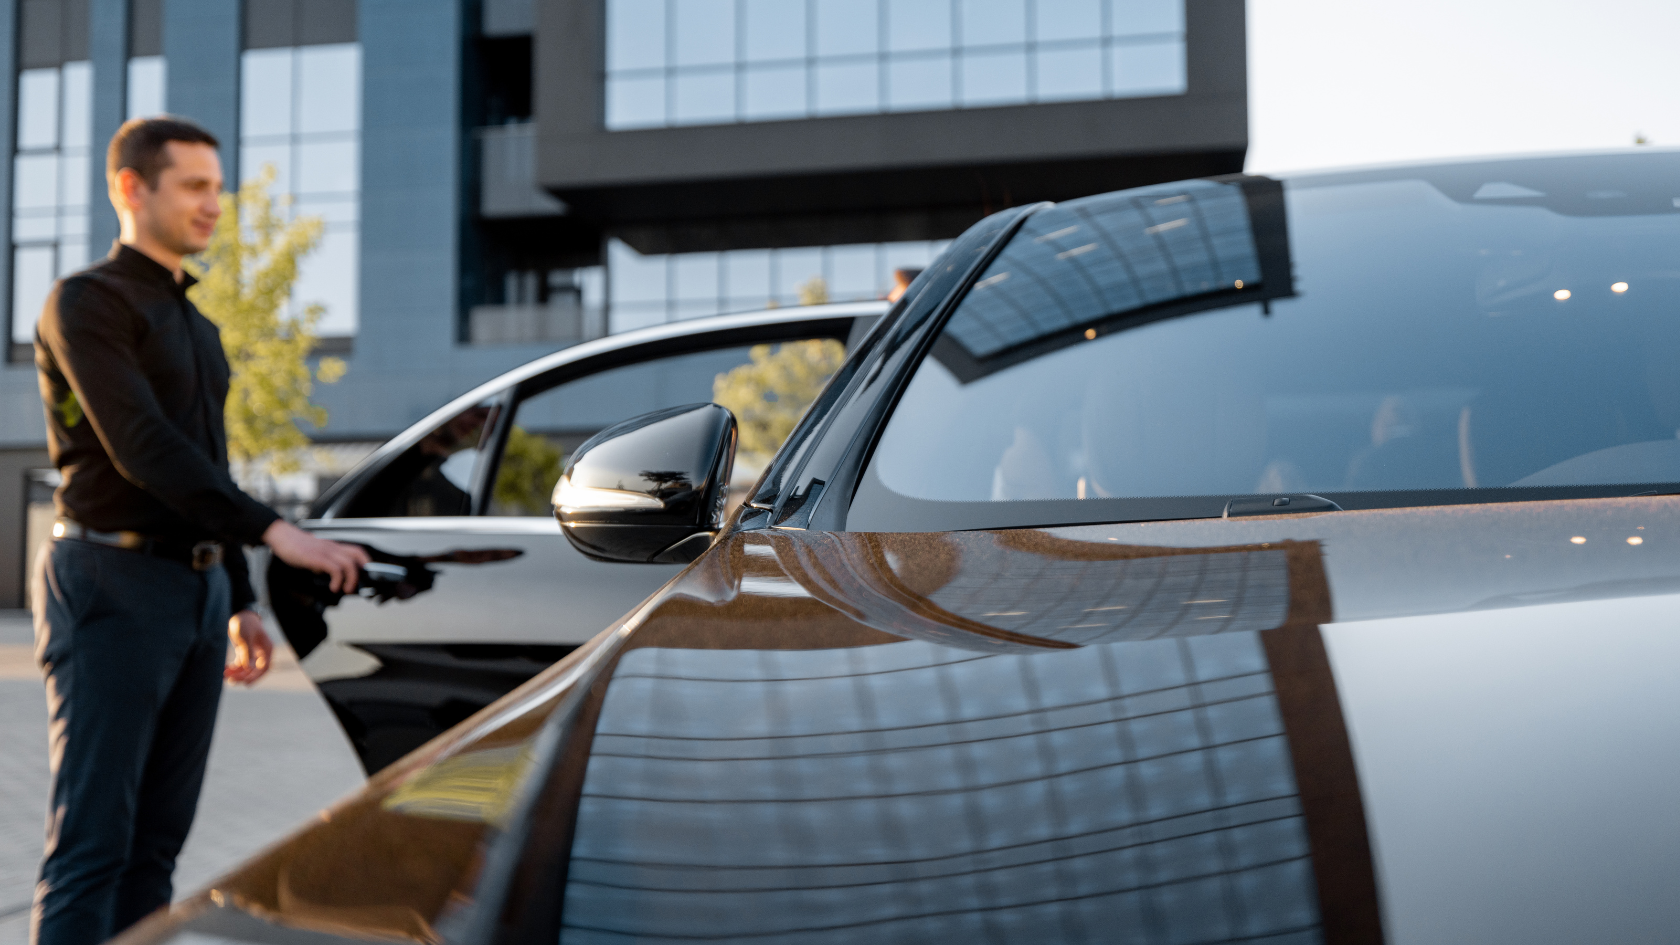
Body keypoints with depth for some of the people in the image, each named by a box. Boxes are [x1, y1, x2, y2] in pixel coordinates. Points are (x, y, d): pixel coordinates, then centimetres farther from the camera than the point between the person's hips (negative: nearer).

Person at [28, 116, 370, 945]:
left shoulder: (194, 325, 21)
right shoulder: (86, 303, -6)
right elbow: (141, 448, -19)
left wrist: (240, 601, 20)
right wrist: (274, 531, -28)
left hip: (197, 592, 8)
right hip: (113, 588, -8)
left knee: (156, 843, 8)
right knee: (91, 839, -9)